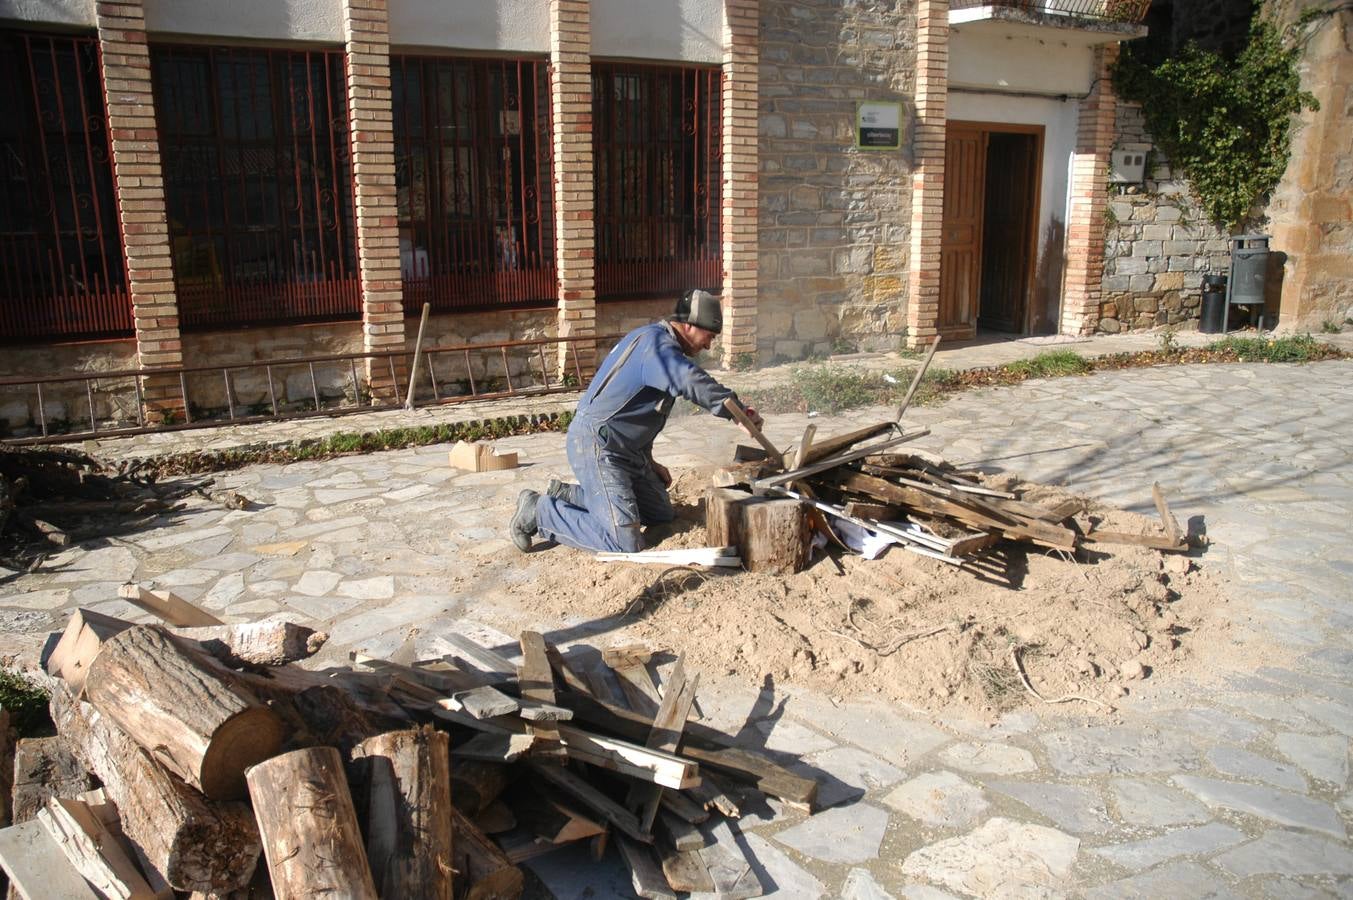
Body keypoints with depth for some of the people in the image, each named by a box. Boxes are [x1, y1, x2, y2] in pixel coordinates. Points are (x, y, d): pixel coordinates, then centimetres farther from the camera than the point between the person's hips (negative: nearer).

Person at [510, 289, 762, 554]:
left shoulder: (660, 344, 16)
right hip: (595, 445, -11)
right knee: (626, 543, -18)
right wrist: (740, 412, -24)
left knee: (661, 514, 17)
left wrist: (648, 462, 22)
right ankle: (539, 510, -3)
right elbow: (696, 385, -34)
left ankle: (565, 494, 19)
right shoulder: (656, 342, -17)